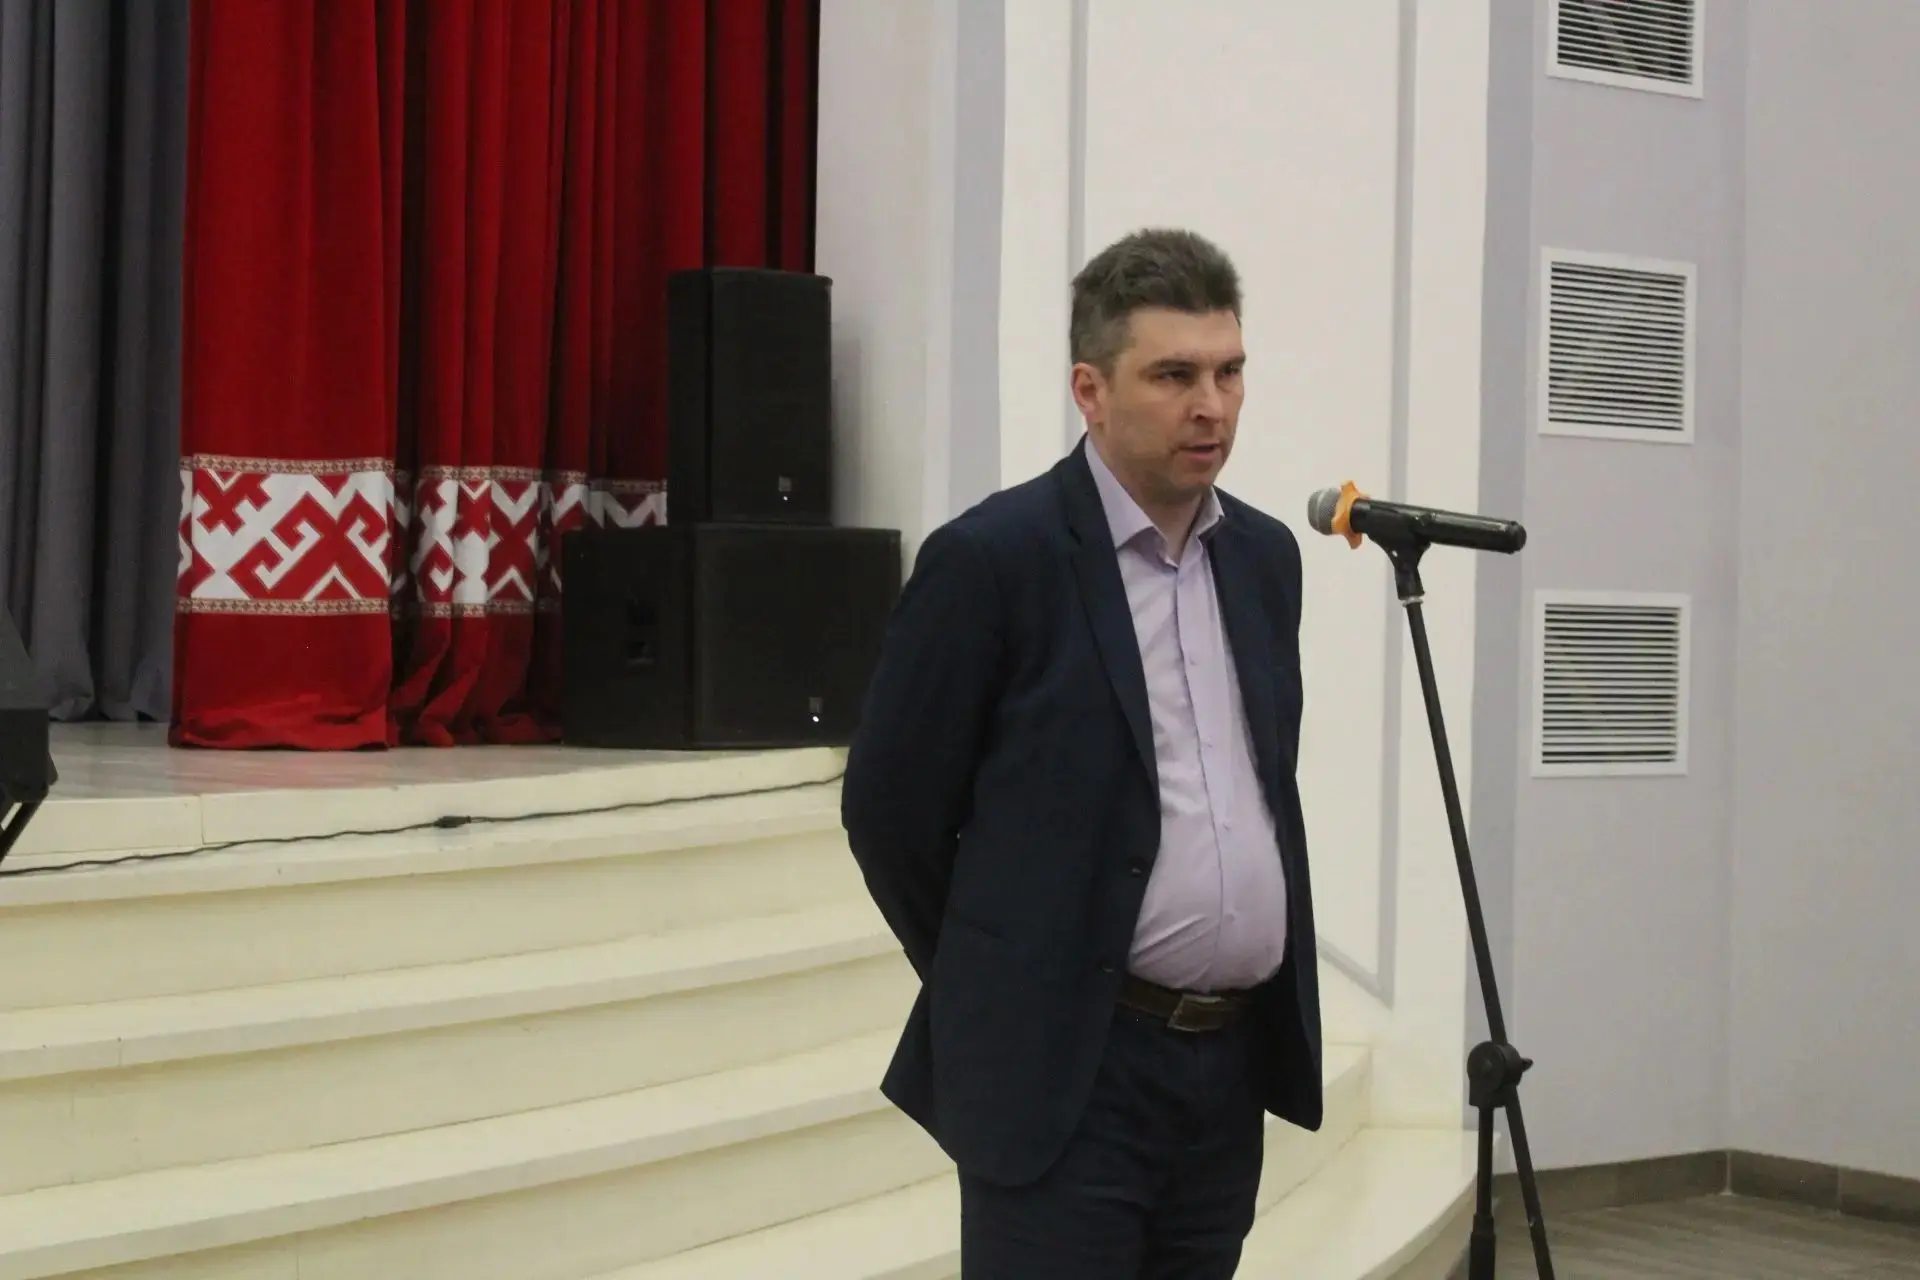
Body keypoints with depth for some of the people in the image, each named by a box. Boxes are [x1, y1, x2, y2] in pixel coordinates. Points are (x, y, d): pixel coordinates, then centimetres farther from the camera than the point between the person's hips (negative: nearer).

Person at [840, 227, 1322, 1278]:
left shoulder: (1263, 555, 10)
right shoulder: (992, 558, -10)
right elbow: (887, 808, -4)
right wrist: (1000, 989, 5)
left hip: (1235, 1063, 6)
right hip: (1066, 1072, -6)